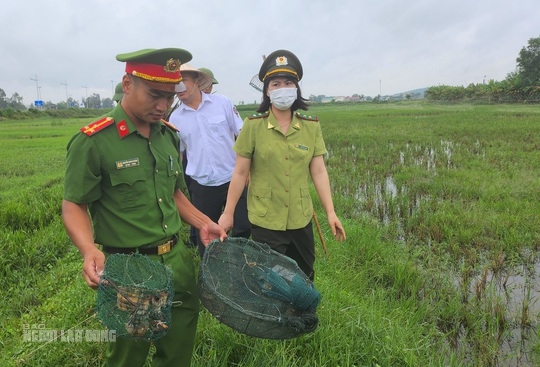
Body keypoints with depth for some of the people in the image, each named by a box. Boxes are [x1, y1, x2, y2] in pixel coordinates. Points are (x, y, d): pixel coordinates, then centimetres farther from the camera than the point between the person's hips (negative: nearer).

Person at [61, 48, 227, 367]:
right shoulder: (93, 141, -14)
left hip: (178, 260, 6)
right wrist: (90, 250, -26)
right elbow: (74, 207, -10)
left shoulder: (170, 135, 5)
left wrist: (202, 222, 7)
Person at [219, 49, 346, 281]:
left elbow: (319, 172, 0)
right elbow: (240, 173, -6)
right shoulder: (253, 125, -8)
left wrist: (330, 212, -3)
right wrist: (228, 213, -4)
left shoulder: (311, 126, -1)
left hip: (301, 219, 3)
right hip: (265, 220, -2)